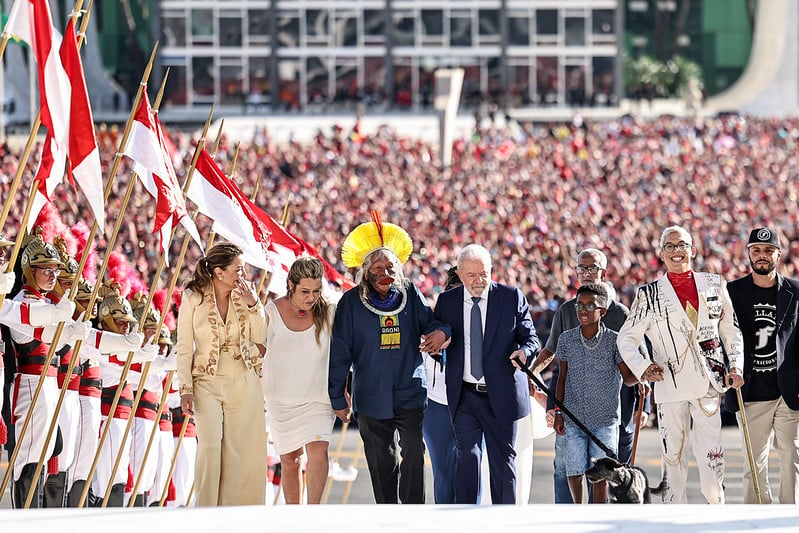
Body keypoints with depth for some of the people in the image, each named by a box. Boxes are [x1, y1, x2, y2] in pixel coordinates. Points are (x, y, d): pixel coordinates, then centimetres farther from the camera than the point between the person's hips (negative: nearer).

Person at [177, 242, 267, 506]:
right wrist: (185, 390, -8)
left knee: (239, 450, 2)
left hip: (244, 383, 3)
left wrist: (252, 305, -12)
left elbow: (260, 338, -1)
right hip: (208, 382, -3)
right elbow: (184, 348, -3)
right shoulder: (193, 298, -5)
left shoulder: (245, 294, 4)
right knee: (210, 446, -14)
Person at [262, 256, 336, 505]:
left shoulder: (328, 313, -4)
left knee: (318, 450, -18)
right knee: (290, 459, 5)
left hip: (319, 398, -1)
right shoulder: (272, 312, -5)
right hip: (281, 398, 1)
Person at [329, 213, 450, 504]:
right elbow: (339, 352, 1)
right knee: (382, 465, 9)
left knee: (413, 455, -14)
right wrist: (337, 398, 3)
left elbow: (429, 321, 11)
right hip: (372, 400, 0)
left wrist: (440, 332, -15)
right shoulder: (352, 302, -3)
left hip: (411, 395, 0)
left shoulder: (410, 294, 0)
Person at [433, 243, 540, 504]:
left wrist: (525, 351, -18)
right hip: (464, 395, 1)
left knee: (503, 459, 7)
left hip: (500, 395, -1)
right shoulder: (447, 301, 5)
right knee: (467, 457, -8)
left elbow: (530, 338, 2)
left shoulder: (512, 297, 0)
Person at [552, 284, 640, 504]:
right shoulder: (566, 339, 3)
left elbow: (627, 377, -2)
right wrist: (558, 411, 7)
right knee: (574, 472, 4)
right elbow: (563, 377, 10)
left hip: (604, 419, -2)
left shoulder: (613, 341, -4)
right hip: (573, 419, 2)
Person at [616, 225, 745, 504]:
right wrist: (642, 368, -8)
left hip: (709, 383, 1)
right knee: (672, 453, 0)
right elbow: (626, 338, 7)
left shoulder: (714, 285, 11)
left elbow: (731, 330, 17)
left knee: (711, 453, -5)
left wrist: (736, 366, 5)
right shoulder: (649, 294, 6)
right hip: (670, 384, -1)